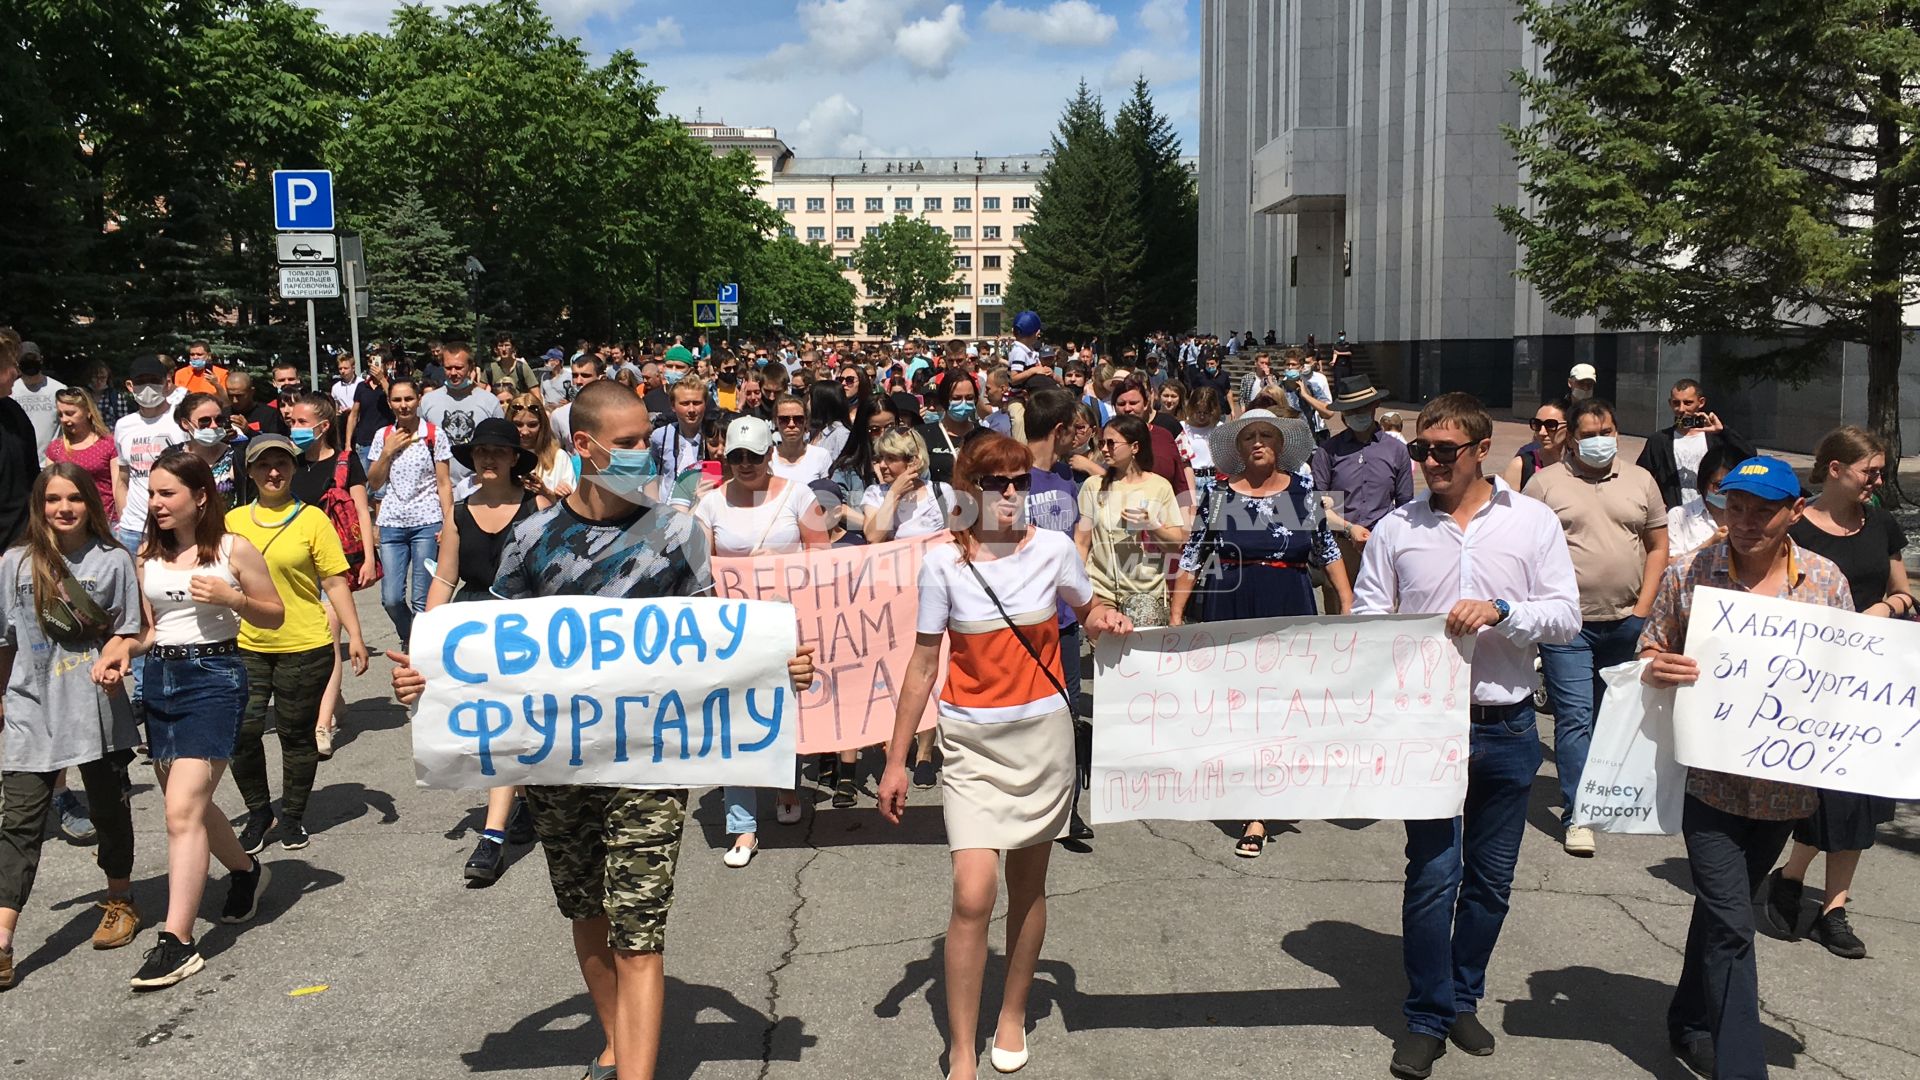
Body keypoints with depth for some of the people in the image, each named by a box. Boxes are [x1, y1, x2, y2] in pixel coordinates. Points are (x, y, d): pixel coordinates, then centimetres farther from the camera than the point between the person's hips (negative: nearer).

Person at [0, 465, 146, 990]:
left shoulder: (113, 560, 0)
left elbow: (128, 632, 2)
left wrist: (110, 662, -17)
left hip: (97, 708, 0)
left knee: (109, 808, 14)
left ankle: (120, 903, 35)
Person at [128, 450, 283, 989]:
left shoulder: (233, 550, -5)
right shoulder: (146, 556, 8)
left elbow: (275, 615, 1)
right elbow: (144, 627, 14)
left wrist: (231, 598, -16)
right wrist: (124, 650, -7)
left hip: (213, 676, -6)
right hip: (159, 677, 6)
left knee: (182, 809, -14)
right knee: (190, 803, 16)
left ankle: (177, 941, -12)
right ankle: (246, 870, 43)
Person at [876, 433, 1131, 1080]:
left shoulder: (1054, 550, -4)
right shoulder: (943, 564, -7)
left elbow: (1087, 610, 15)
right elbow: (922, 665, -2)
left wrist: (1106, 620, -9)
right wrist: (896, 759, -1)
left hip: (1043, 734, 2)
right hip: (972, 740, -2)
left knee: (1027, 887, 12)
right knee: (973, 894, -12)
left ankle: (1013, 1015, 34)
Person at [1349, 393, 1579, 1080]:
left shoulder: (1533, 521, 2)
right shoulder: (1396, 529, 2)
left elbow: (1565, 616, -2)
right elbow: (1365, 619, 2)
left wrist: (1501, 610, -18)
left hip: (1507, 727, 2)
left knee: (1491, 877, 12)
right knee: (1432, 875, -1)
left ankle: (1463, 998, 31)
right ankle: (1426, 1018, 14)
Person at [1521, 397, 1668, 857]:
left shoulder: (1640, 481, 9)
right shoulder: (1545, 482, 0)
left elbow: (1657, 547, 13)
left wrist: (1643, 608, 3)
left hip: (1625, 624, 4)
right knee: (1575, 716, -7)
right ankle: (1576, 815, -5)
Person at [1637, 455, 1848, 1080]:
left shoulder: (1826, 581, 1)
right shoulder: (1688, 574, -3)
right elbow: (1649, 651, 5)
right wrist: (1657, 667, -18)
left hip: (1785, 785, 3)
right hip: (1709, 777, -3)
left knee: (1723, 907, 20)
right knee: (1730, 924, -7)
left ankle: (1691, 1022, 39)